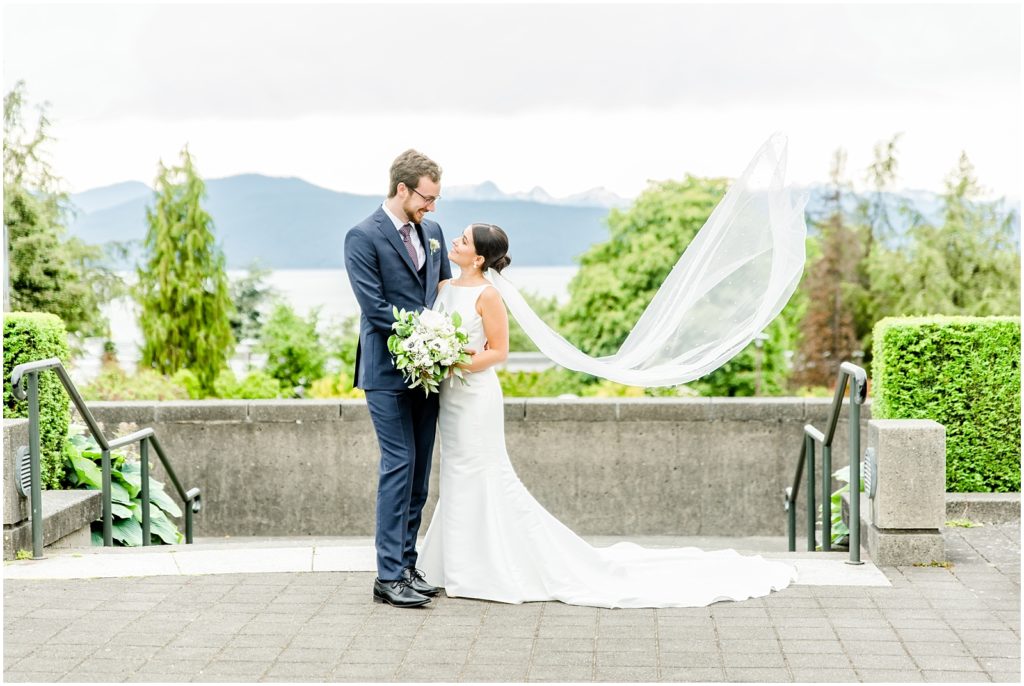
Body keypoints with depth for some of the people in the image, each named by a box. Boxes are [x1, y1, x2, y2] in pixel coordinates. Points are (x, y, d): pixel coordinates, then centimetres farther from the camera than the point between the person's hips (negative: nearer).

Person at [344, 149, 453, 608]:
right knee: (399, 464, -8)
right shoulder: (363, 237, -10)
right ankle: (389, 577, -4)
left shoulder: (432, 232, 12)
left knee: (419, 470, 9)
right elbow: (375, 307, -16)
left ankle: (407, 565, 17)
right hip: (388, 371, -7)